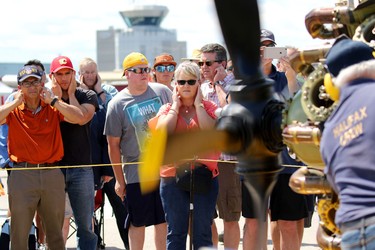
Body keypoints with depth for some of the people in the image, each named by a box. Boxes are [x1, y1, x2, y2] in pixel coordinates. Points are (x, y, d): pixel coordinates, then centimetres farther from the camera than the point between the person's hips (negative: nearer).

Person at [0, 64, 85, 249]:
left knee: (55, 232, 12)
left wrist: (52, 100, -8)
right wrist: (16, 102, -9)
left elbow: (78, 118, -9)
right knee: (19, 232, 1)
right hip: (22, 174, -2)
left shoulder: (53, 109, 7)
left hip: (52, 174, 2)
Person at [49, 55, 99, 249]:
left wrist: (71, 94, -3)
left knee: (85, 225, 2)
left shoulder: (87, 96, 6)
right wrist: (57, 97, -6)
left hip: (80, 167, -1)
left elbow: (82, 118, -14)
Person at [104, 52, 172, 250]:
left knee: (163, 220, 9)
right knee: (137, 222, 6)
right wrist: (119, 179, -2)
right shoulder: (117, 104, -5)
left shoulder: (162, 92, 1)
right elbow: (113, 145, -2)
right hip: (136, 173, -2)